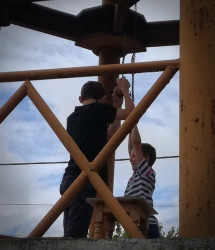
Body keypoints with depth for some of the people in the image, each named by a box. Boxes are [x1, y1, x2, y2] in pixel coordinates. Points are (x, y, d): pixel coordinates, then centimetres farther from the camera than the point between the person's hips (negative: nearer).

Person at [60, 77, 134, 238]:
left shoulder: (72, 117, 21)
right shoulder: (98, 109, -1)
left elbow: (107, 136, 28)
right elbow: (130, 113, 7)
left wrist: (117, 105, 31)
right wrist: (125, 89, 22)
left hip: (69, 181, 8)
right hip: (85, 182, -8)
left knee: (71, 235, 4)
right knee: (75, 235, -15)